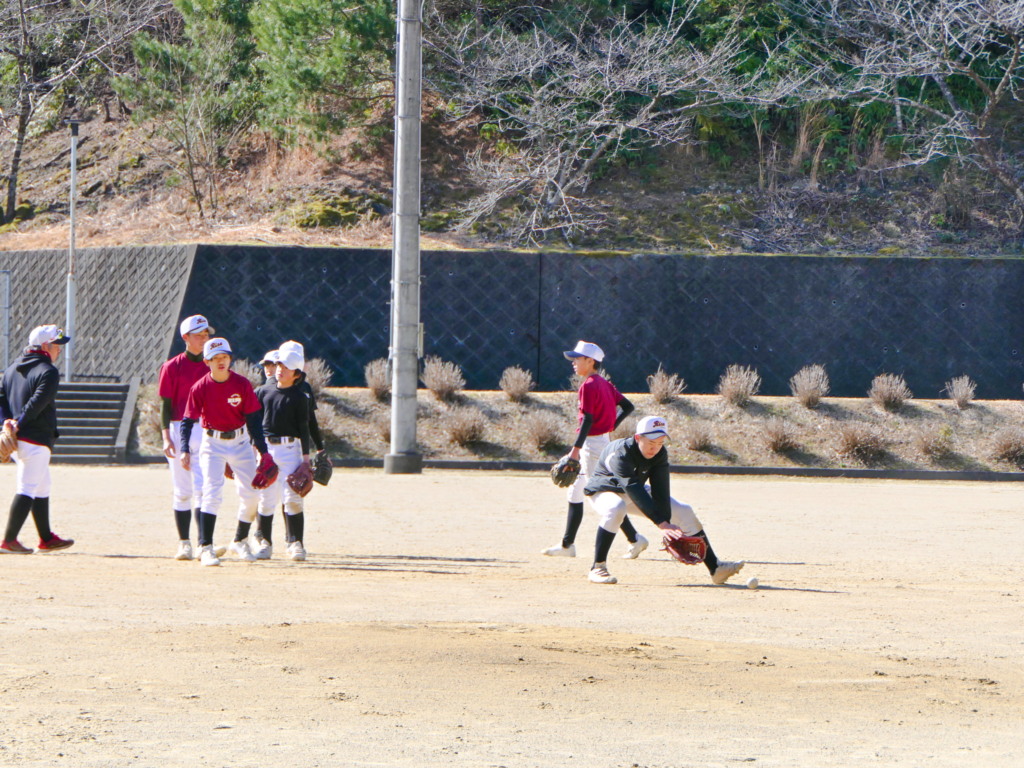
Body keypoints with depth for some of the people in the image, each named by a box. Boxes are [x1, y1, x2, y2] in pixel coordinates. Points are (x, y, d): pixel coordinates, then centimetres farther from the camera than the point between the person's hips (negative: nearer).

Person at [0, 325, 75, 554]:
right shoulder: (47, 372, -12)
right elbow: (38, 402, -24)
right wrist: (20, 422, -18)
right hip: (36, 439, -9)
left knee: (42, 487, 19)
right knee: (27, 490, -7)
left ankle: (46, 539, 24)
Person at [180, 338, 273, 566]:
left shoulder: (242, 384, -8)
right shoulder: (200, 388, -12)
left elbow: (254, 419, -3)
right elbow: (188, 421, -11)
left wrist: (263, 451, -7)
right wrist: (185, 450, -24)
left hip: (240, 442, 3)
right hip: (212, 444, -3)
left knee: (252, 494, 3)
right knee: (212, 493, -16)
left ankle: (240, 541, 24)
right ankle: (205, 548, -15)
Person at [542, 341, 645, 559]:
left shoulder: (589, 386, -15)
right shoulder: (604, 383, 12)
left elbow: (587, 419, -22)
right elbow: (627, 406, 13)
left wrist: (576, 448, -23)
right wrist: (611, 425, 11)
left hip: (592, 442, -10)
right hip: (604, 441, 10)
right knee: (574, 492, 14)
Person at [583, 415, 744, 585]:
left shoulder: (660, 454, -17)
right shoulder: (621, 452, -36)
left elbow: (660, 491, -21)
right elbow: (634, 491, -44)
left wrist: (667, 523, -35)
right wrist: (662, 523, -51)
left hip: (635, 490, 6)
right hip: (604, 491, -6)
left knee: (684, 512, -6)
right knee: (616, 508, -41)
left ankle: (715, 568, -1)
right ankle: (598, 568, -29)